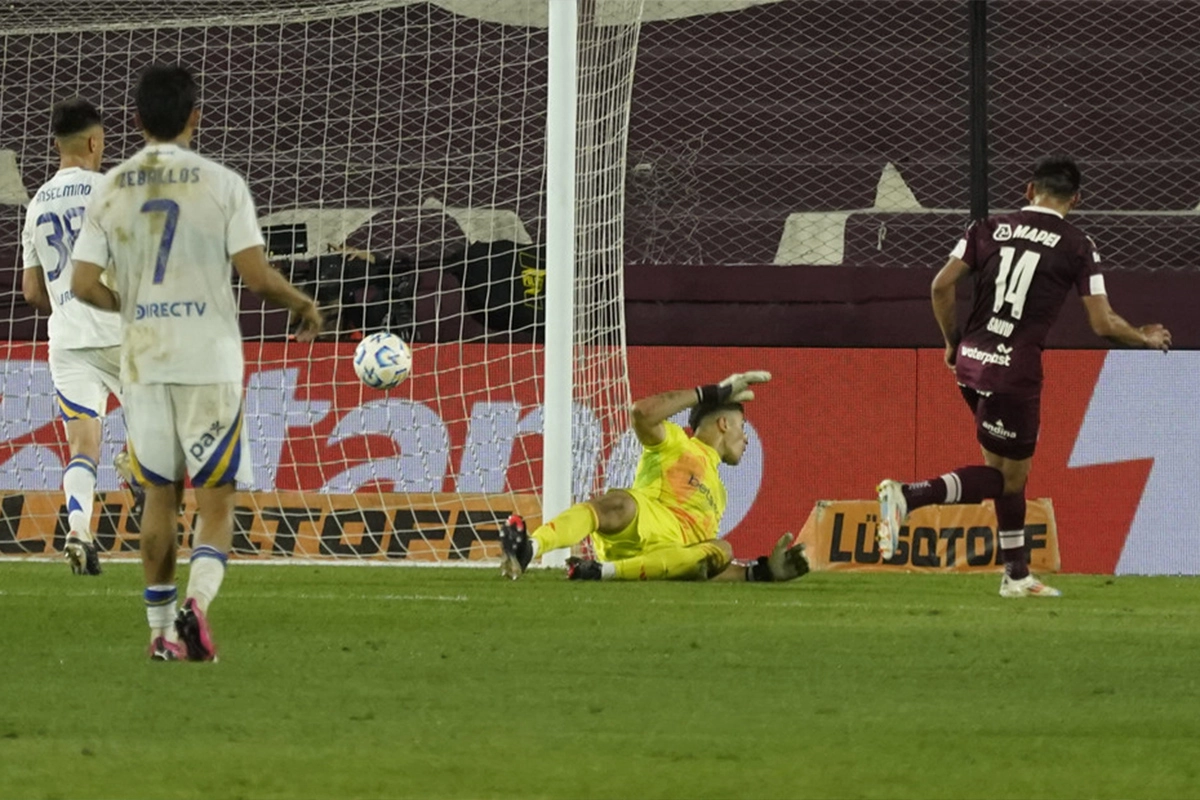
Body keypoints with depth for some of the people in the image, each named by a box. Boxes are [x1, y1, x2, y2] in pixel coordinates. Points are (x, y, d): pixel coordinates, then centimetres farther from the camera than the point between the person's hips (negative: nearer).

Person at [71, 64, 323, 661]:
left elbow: (84, 286, 0)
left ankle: (161, 629, 15)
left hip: (142, 361, 3)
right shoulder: (221, 185, -6)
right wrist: (304, 305, 9)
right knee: (216, 498, 3)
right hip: (210, 360, -3)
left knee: (159, 495, 15)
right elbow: (257, 277, -11)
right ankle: (197, 601, -20)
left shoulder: (110, 189, 2)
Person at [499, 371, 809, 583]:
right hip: (644, 522, -5)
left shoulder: (717, 493, 42)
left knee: (720, 552, -29)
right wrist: (714, 393, 9)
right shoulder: (677, 443, 24)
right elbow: (643, 412, 0)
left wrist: (760, 571, 22)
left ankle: (603, 570, -46)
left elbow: (707, 565, 37)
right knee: (618, 503, -39)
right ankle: (528, 549, -64)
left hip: (668, 560, 5)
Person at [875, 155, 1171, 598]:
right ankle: (908, 495, -19)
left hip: (971, 362, 6)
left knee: (1008, 471, 18)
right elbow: (1104, 324, -3)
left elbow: (941, 286, 2)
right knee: (1007, 476, 3)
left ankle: (1017, 574, 23)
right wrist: (1146, 339, 17)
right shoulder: (1078, 247, -2)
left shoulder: (989, 228, 8)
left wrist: (953, 343, 17)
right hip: (1016, 371, -6)